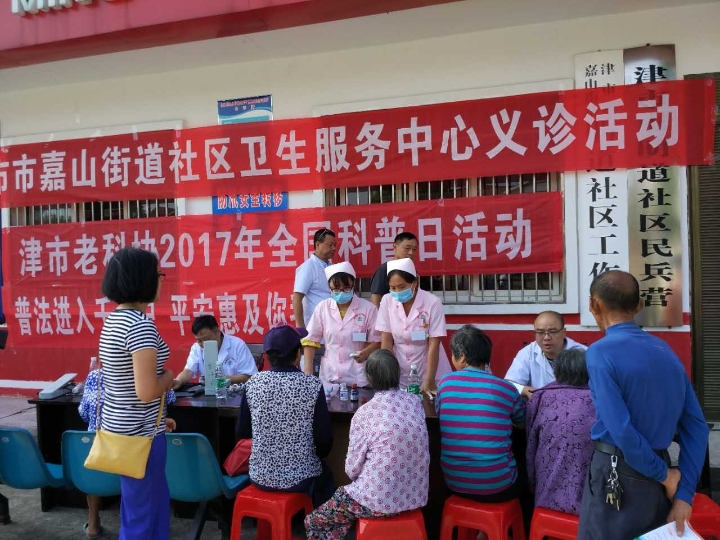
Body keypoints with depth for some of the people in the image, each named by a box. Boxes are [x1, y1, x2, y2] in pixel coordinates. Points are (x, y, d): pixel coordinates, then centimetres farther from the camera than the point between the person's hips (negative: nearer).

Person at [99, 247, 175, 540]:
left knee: (157, 502, 22)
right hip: (139, 433, -9)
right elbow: (147, 391, -27)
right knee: (141, 515, 9)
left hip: (117, 426, 9)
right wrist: (168, 377, -7)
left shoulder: (113, 320, 7)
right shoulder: (141, 325, -23)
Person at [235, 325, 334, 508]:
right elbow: (324, 440, -12)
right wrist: (317, 454, 10)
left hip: (260, 475, 3)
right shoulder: (312, 385, -16)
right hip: (300, 477, -3)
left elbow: (242, 432, 1)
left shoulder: (252, 384, -8)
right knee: (325, 473, 30)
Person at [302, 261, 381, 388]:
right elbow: (311, 340, 4)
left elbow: (376, 340, 0)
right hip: (329, 375, 2)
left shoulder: (368, 308, -5)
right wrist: (308, 371, -3)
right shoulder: (322, 308, 1)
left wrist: (366, 353, -21)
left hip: (358, 377, -1)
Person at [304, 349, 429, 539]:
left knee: (313, 523, 14)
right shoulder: (415, 402, 0)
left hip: (380, 498, -6)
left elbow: (352, 469, -8)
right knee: (344, 496, 31)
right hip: (415, 495, 6)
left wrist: (358, 476, 14)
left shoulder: (365, 413, -16)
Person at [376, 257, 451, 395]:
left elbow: (434, 345, -15)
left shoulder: (432, 303, -16)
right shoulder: (387, 301, -9)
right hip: (400, 375, 2)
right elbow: (386, 340, -6)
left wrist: (429, 382, -19)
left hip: (429, 371, -2)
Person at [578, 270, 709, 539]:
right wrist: (684, 495, 3)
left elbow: (621, 430, -23)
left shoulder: (600, 352, -17)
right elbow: (697, 427, 4)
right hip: (657, 473, 7)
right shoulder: (665, 349, 5)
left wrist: (665, 476, -8)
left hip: (617, 474, -7)